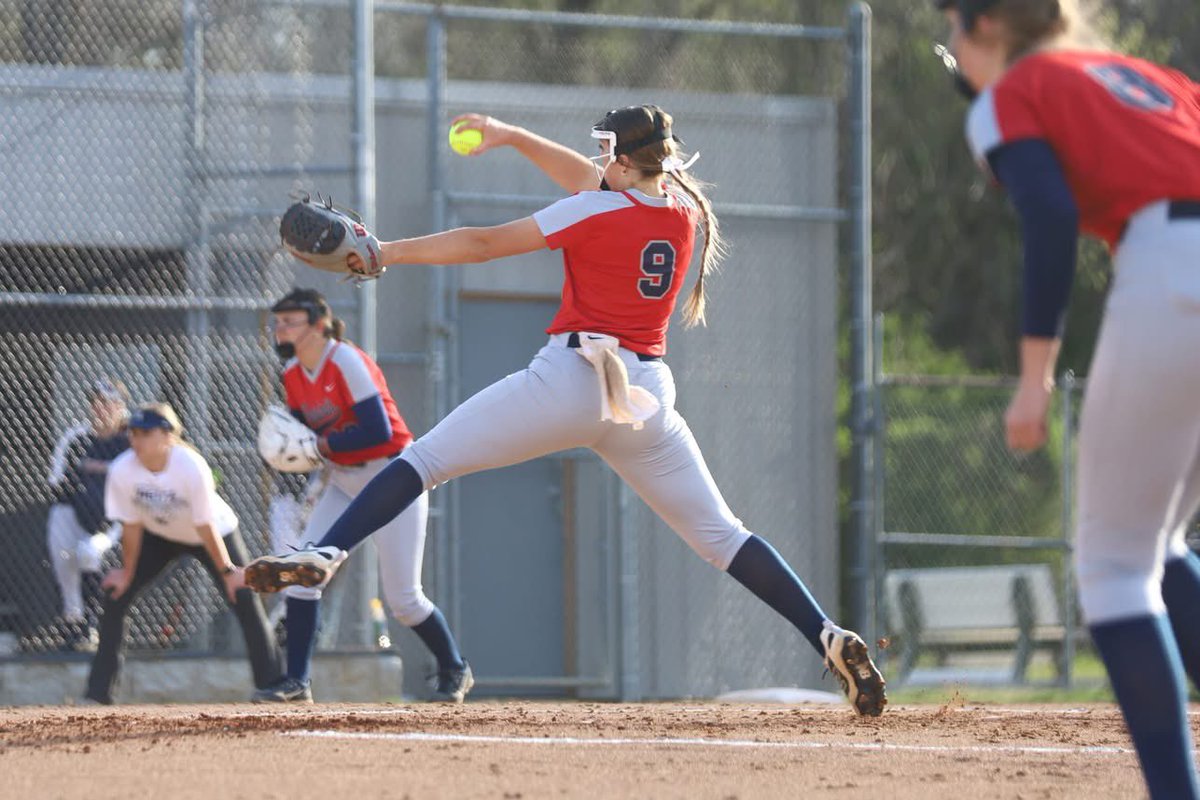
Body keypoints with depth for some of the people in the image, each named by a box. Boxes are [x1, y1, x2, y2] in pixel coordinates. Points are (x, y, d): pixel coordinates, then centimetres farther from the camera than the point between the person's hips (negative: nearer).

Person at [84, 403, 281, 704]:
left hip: (215, 532, -3)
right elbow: (131, 525, -14)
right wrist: (127, 572, -7)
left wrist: (227, 570, -19)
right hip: (158, 537, 3)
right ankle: (98, 690, 1)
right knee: (116, 596, -7)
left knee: (243, 598, -16)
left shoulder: (191, 467, -35)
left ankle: (271, 683, -9)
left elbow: (205, 527, -26)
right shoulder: (122, 470, -27)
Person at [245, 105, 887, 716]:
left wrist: (387, 253, 2)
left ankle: (323, 555, -18)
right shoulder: (686, 215, 12)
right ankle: (829, 637, -4)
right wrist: (512, 137, 30)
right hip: (648, 398, 5)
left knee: (425, 459, 0)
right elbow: (596, 184, 27)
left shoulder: (598, 213, -5)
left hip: (569, 382, -5)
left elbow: (484, 244, -4)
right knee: (720, 534, 10)